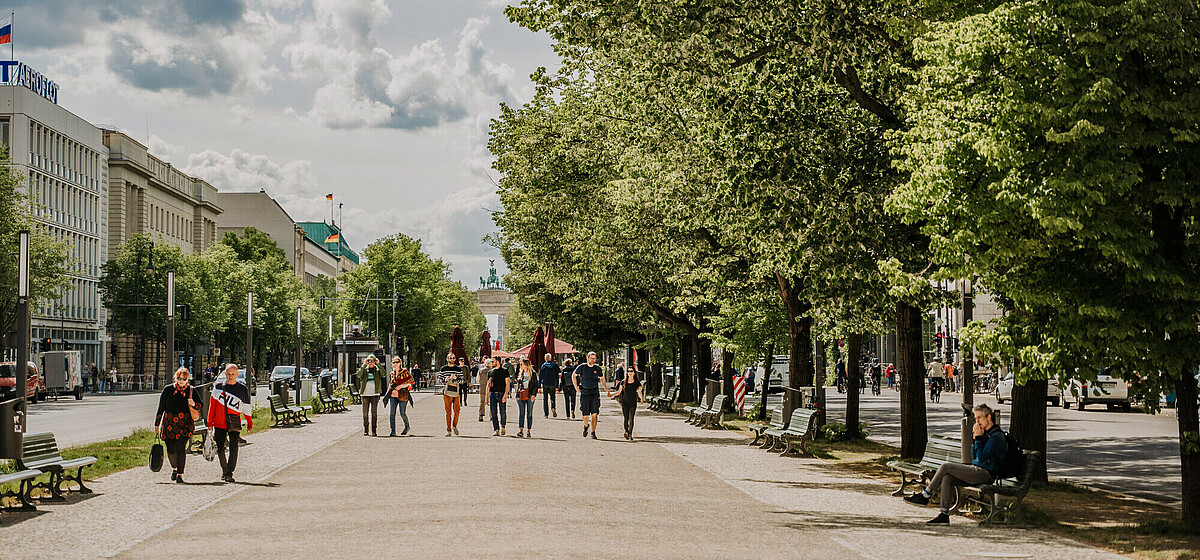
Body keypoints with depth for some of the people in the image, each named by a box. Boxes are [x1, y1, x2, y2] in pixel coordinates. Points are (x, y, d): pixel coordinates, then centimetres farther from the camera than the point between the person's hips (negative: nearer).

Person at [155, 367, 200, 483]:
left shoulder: (192, 391, 6)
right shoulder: (168, 390, 6)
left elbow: (198, 407, 13)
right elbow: (161, 408, 11)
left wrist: (193, 405, -11)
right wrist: (157, 424, 9)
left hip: (185, 425, -1)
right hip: (169, 424, 1)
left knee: (181, 448, -14)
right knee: (171, 450, -1)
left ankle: (180, 474, -4)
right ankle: (174, 468, 29)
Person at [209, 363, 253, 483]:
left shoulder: (243, 389, 1)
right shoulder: (218, 387, 5)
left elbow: (246, 408, 8)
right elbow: (212, 405, 9)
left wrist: (249, 423, 11)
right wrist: (210, 423, 7)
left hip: (234, 424, -2)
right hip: (219, 423, 2)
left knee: (233, 448, -13)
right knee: (220, 449, 7)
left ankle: (229, 473, -11)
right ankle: (224, 470, 28)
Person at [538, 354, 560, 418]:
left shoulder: (543, 365, -1)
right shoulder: (554, 365, 3)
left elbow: (540, 376, -2)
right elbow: (557, 376, 4)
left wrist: (539, 386, 2)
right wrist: (557, 386, 8)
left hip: (545, 384, -1)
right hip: (552, 384, 1)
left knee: (545, 399, 6)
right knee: (552, 397, 12)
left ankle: (546, 413, 4)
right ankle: (553, 407, -17)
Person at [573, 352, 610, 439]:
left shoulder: (597, 368, 5)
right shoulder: (582, 367, -1)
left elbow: (602, 379, 22)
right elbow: (574, 375, 14)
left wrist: (606, 389, 10)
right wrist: (576, 387, 8)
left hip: (595, 393, 1)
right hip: (584, 393, -1)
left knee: (594, 414, -10)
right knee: (585, 415, -1)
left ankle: (593, 432, -3)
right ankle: (585, 426, 31)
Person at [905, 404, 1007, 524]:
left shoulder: (996, 436, -12)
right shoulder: (986, 433, 19)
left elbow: (981, 458, -19)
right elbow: (974, 457, 20)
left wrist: (979, 438, -13)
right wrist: (975, 439, 6)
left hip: (986, 473, -9)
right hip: (977, 471, 9)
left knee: (945, 467, -15)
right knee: (946, 478, -11)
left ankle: (925, 496, -3)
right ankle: (944, 514, -14)